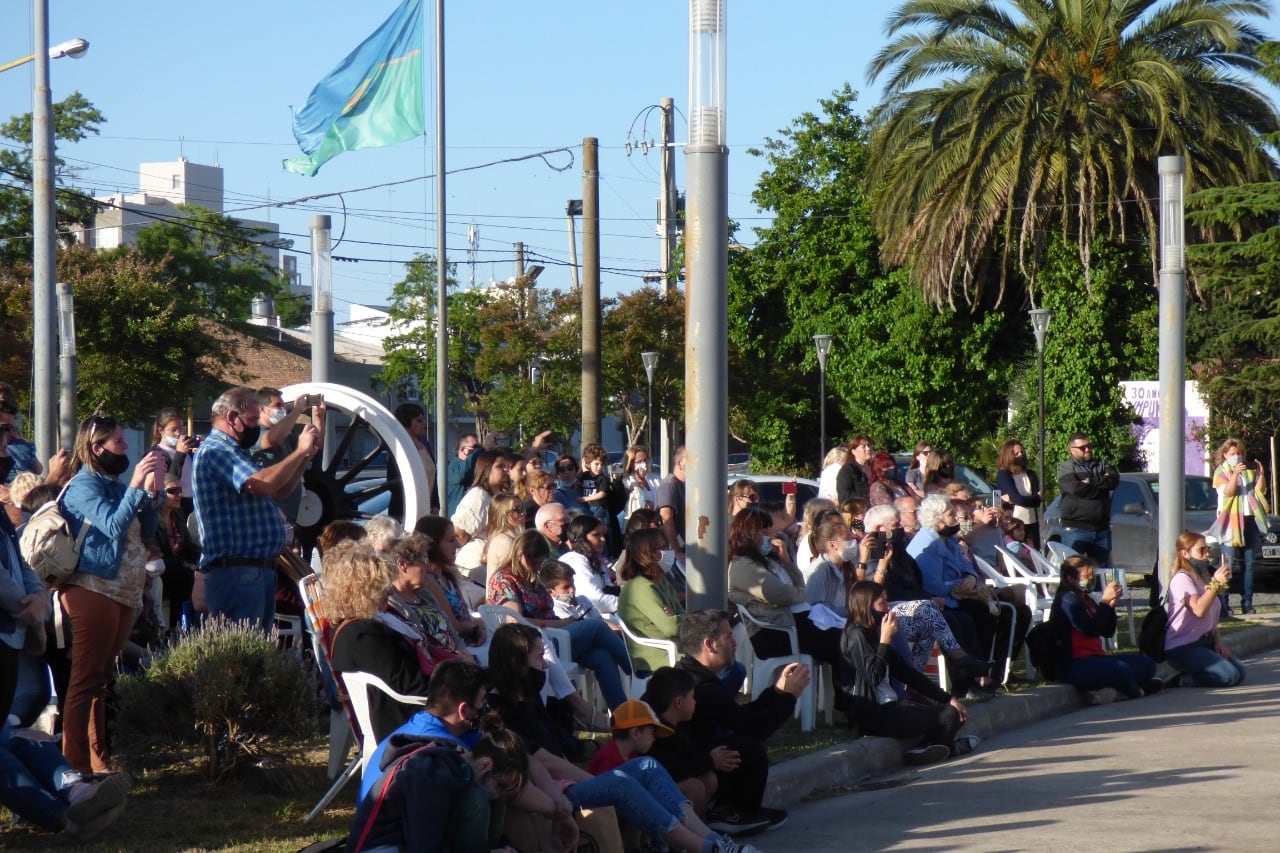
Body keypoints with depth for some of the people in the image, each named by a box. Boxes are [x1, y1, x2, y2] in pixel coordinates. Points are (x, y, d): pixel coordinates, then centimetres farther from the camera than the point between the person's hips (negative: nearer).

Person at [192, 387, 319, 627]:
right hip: (234, 571, -11)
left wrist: (305, 458, 13)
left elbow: (279, 491, 27)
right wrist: (300, 451, -14)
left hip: (260, 569, 11)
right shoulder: (215, 450, -11)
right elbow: (261, 484, -25)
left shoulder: (232, 452, 23)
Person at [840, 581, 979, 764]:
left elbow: (906, 672, 17)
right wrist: (885, 639, -17)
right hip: (873, 715, -10)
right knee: (949, 716, -14)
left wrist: (948, 699, 14)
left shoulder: (872, 634, 17)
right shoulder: (856, 634, -10)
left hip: (890, 706, 10)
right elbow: (874, 677, -20)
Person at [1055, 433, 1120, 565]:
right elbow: (1077, 489, -14)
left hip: (1102, 528, 5)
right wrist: (1102, 482, -3)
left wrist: (1091, 482, -10)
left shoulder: (1101, 465, 18)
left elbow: (1114, 480, 0)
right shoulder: (1065, 468, 3)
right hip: (1075, 528, -5)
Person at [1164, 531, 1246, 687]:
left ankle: (1186, 676, 2)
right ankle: (1181, 680, -8)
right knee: (1229, 675, -23)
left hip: (1203, 642, 10)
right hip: (1181, 648, -10)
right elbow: (1199, 610, -28)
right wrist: (1216, 583, -32)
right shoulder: (1182, 578, -13)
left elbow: (1211, 616, 20)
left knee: (1240, 672, -6)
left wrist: (1217, 641, 6)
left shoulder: (1202, 578, 17)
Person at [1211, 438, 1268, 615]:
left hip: (1250, 520, 5)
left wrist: (1261, 474, -7)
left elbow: (1260, 490, 8)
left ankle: (1247, 603, 6)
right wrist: (1235, 474, -25)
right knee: (1228, 564, -10)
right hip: (1231, 520, -5)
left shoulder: (1250, 471, 19)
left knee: (1248, 563, 4)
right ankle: (1223, 603, -13)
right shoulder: (1221, 472, 5)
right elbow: (1228, 492, -11)